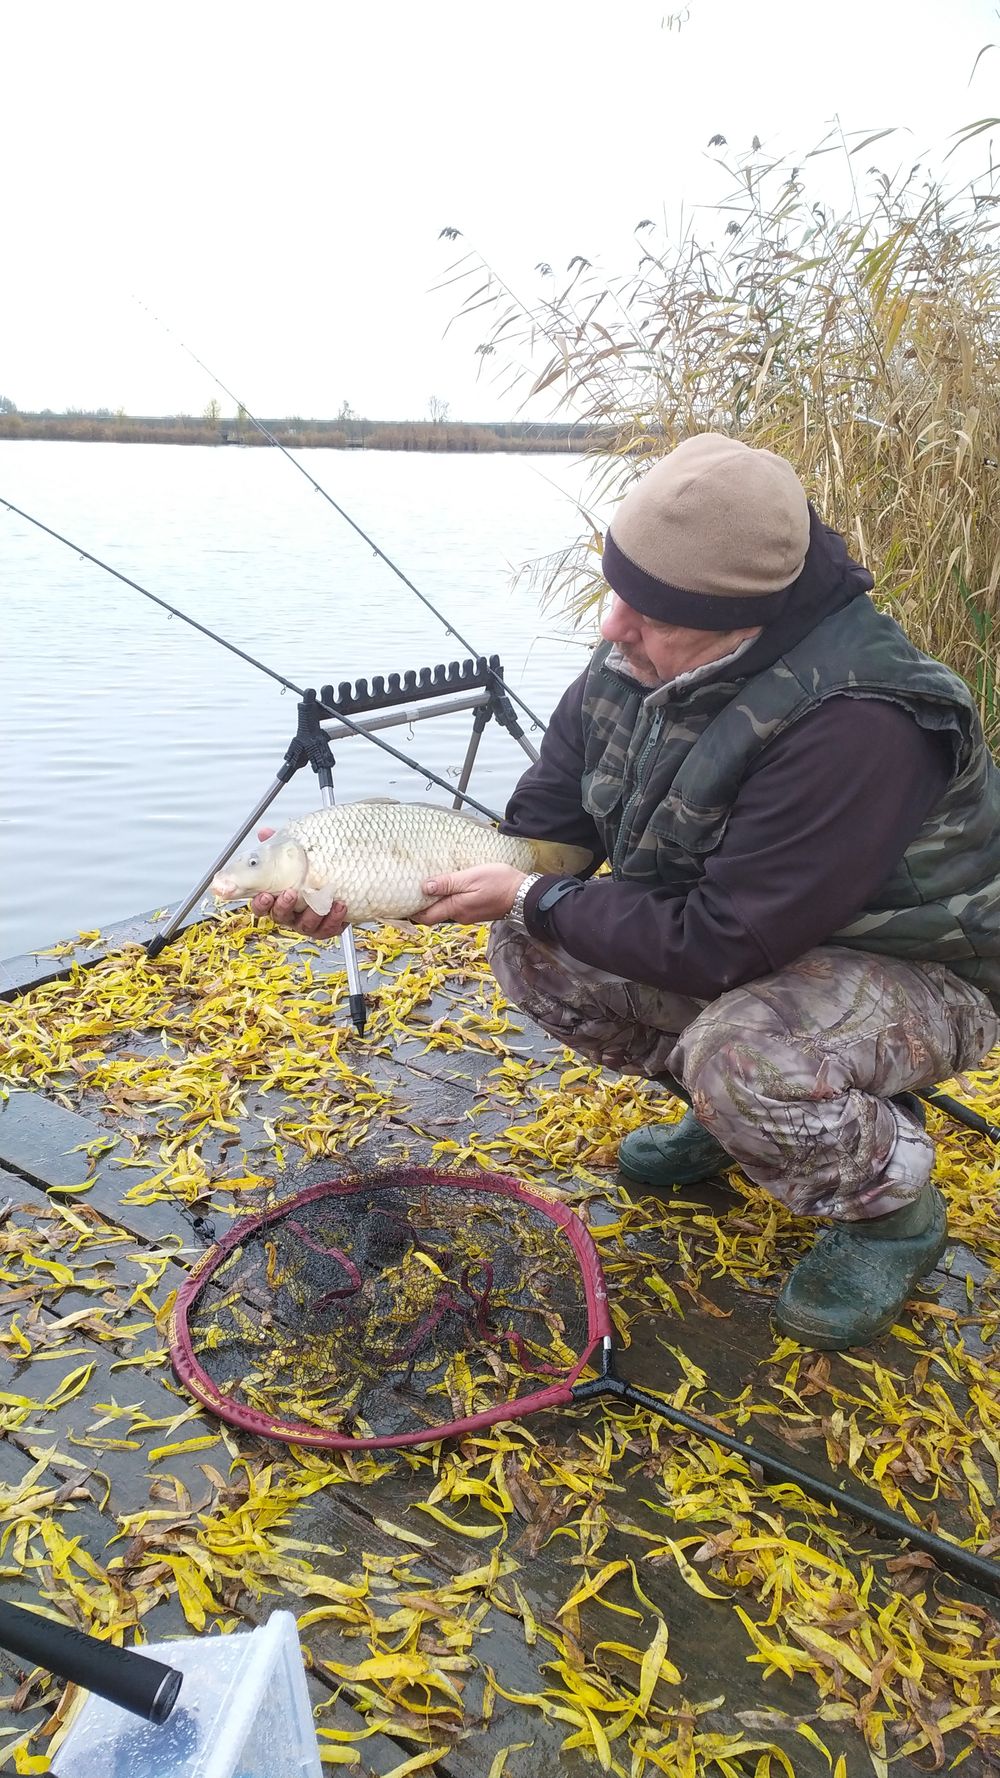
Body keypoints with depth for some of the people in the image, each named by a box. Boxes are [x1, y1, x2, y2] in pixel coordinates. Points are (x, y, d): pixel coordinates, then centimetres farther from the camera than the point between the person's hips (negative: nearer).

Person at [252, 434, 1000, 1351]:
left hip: (919, 972, -7)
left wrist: (534, 898, -23)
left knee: (745, 1055, -37)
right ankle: (731, 1110, 14)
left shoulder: (854, 723, -36)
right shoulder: (632, 665, -11)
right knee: (532, 952, -5)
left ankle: (895, 1206, -2)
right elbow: (534, 833, -4)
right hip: (743, 938, 7)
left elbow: (720, 950, -33)